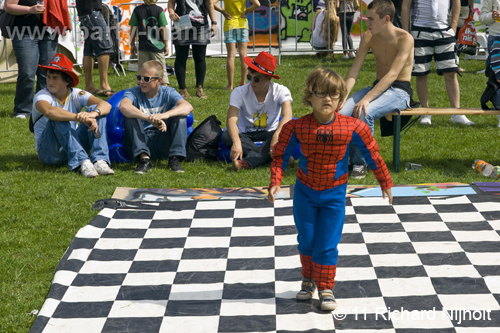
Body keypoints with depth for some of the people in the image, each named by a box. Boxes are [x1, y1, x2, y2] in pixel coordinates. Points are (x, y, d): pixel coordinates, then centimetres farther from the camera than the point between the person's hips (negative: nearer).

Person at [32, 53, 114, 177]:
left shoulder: (76, 95, -2)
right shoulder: (42, 96, -12)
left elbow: (106, 105, -17)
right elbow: (49, 111, -38)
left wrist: (93, 113, -41)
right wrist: (80, 117, -49)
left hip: (74, 146, 4)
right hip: (49, 152, -4)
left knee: (96, 110, -14)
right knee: (59, 118, -31)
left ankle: (100, 160, -32)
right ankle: (83, 162, -43)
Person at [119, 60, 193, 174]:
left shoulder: (168, 93, 1)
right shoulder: (133, 93, -3)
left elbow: (188, 107, -19)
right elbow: (124, 106, -29)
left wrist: (165, 115, -39)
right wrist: (151, 119, -43)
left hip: (163, 146, 1)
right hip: (139, 144, -1)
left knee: (178, 112, -15)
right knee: (130, 113, -22)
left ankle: (175, 158, -22)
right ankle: (144, 158, -32)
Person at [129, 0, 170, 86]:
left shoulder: (137, 10, -1)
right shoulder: (159, 10, -6)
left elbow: (133, 28, 3)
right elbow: (163, 29, -6)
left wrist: (132, 44, 12)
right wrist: (166, 45, 2)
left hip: (143, 46, 2)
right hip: (157, 46, -2)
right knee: (161, 69, 5)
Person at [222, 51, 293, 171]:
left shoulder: (280, 91, -13)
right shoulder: (239, 92, -13)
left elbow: (287, 116, -31)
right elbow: (231, 119, -28)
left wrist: (277, 135, -52)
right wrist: (236, 142, -48)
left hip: (269, 134, -1)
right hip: (245, 135, 1)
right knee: (226, 136, -31)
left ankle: (247, 162, -43)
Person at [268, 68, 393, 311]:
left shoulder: (352, 127, -13)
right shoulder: (297, 127, -13)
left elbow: (372, 154, 0)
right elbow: (280, 155, -3)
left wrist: (385, 183, 8)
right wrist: (275, 183, -14)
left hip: (334, 194, -1)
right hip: (305, 191, 1)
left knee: (327, 245, -1)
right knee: (306, 241, 12)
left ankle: (325, 288, 13)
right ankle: (308, 280, 33)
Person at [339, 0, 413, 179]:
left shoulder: (405, 39, -17)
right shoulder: (369, 37, 2)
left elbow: (392, 75, -25)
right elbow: (354, 71, 0)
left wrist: (367, 99, -34)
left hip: (400, 91, -6)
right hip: (378, 86, 6)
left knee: (365, 113, -34)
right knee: (341, 112, -21)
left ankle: (360, 163, -19)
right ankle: (345, 159, -4)